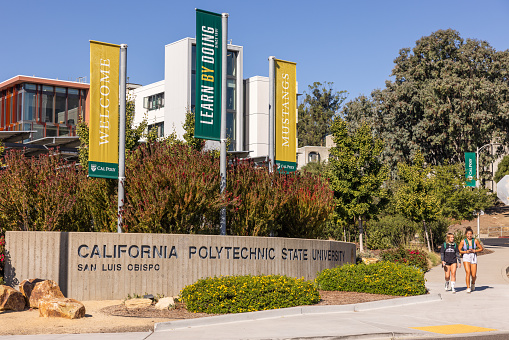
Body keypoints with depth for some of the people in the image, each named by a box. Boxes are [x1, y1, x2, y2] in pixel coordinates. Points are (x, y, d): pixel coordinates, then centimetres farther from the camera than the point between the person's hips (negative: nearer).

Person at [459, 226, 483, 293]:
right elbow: (459, 250, 4)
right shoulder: (463, 241, -3)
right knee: (468, 272, -20)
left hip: (473, 258, 1)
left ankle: (473, 283, 34)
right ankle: (468, 288, -12)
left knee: (473, 275, -1)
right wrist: (466, 252, -12)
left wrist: (474, 251, -9)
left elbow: (481, 249, 7)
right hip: (466, 258, -1)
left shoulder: (475, 241, -1)